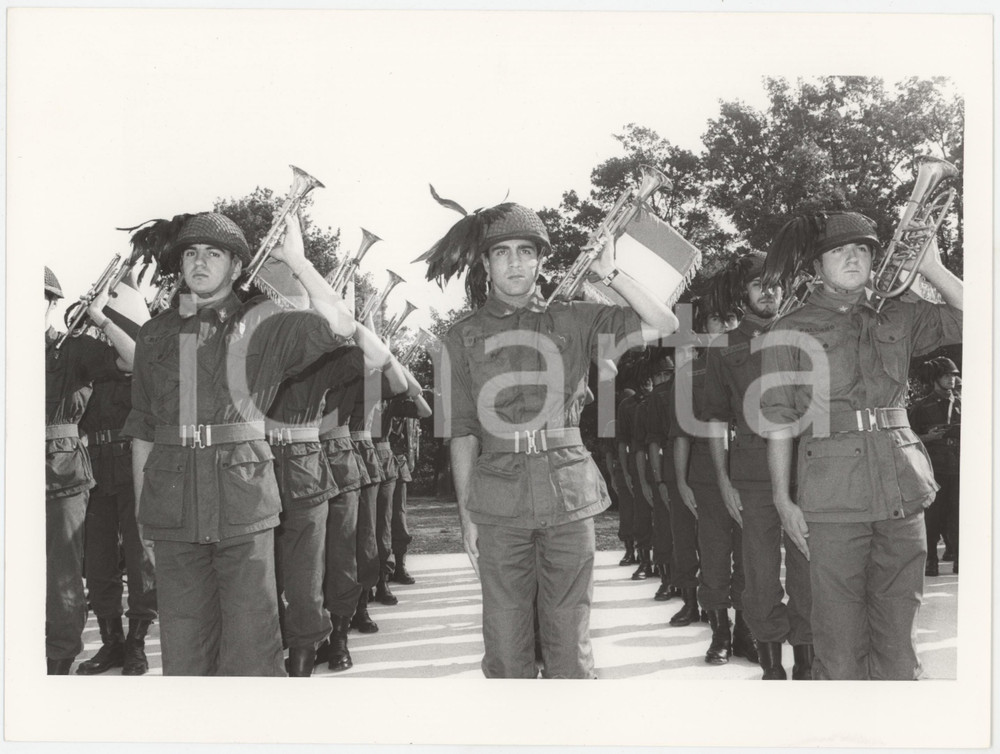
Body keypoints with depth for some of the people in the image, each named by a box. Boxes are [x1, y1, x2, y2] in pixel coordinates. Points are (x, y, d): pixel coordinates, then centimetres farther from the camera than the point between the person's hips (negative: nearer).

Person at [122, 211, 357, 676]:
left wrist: (295, 259, -9)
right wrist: (141, 506, 11)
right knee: (182, 644, 8)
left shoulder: (260, 324, 4)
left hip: (243, 499, -3)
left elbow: (339, 326, -12)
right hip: (173, 508, 3)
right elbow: (141, 429, 16)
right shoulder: (156, 333, 13)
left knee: (252, 642, -1)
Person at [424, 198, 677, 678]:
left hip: (568, 495, 0)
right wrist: (466, 514, 1)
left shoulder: (571, 321, 6)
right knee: (506, 638, 3)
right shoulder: (464, 337, 7)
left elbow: (664, 327, 0)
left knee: (569, 634, 3)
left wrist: (610, 275, -6)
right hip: (499, 501, 0)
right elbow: (463, 432, 5)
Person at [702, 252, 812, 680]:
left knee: (807, 574, -1)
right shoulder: (723, 350, 10)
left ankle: (805, 667, 9)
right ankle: (771, 667, 12)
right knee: (760, 577, 1)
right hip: (753, 477, 0)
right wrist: (723, 481, 4)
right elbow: (717, 419, 11)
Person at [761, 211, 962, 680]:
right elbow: (779, 422, 4)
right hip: (832, 496, -3)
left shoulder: (899, 316, 14)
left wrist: (930, 268, 3)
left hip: (901, 486, 3)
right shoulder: (791, 331, 7)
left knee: (898, 633, 5)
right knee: (839, 642, -2)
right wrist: (783, 500, -2)